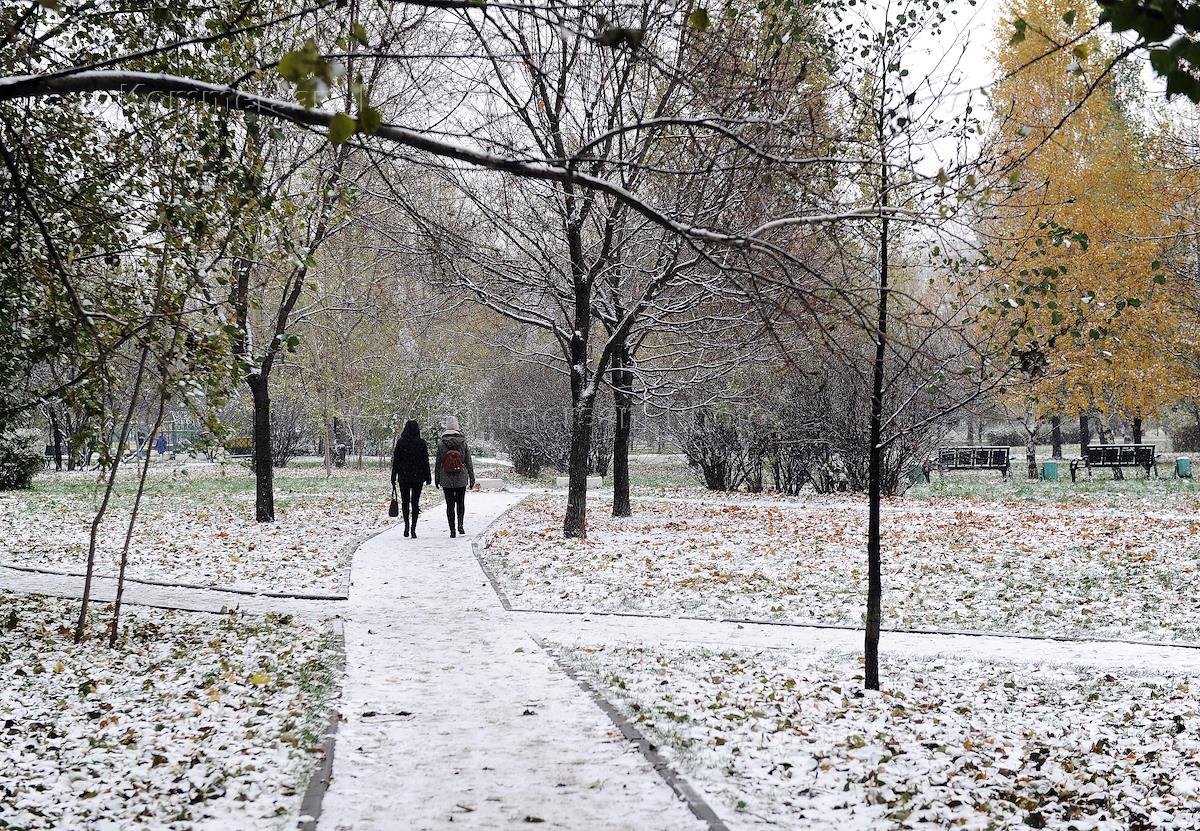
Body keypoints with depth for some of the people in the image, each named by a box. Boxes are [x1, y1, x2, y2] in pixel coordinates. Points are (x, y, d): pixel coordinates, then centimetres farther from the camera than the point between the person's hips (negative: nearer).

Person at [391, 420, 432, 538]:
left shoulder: (400, 443, -4)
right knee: (415, 502, 3)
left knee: (405, 502, 15)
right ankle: (413, 529, -2)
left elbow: (395, 461, -1)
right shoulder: (422, 443, -4)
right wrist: (427, 478, 5)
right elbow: (425, 461, -2)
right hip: (418, 477, 0)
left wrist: (393, 478, 5)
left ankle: (406, 526, 9)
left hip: (403, 477, 0)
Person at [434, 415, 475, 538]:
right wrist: (472, 477, 8)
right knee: (460, 502, 16)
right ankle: (460, 524, -2)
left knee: (450, 504, 5)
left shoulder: (441, 443, -4)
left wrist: (436, 479, 7)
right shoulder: (463, 442, -3)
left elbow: (438, 462, -1)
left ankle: (452, 530, 2)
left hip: (446, 480, -1)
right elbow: (468, 462, 1)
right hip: (461, 479, 1)